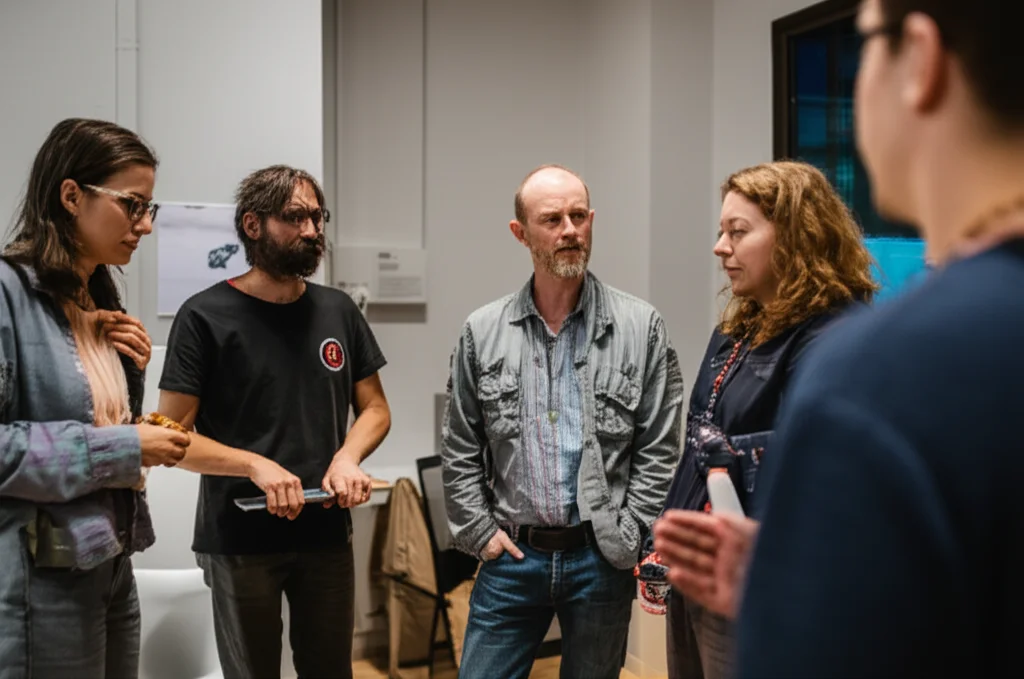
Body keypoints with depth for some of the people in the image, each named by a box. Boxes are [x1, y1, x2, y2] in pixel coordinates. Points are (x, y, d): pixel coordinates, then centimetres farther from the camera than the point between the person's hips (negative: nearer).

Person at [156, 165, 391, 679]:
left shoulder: (338, 310, 6)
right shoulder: (205, 316, -8)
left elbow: (374, 409, 12)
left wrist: (348, 456, -9)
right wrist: (257, 465, -23)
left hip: (327, 534, 4)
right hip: (239, 540, -4)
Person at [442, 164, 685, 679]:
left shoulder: (640, 327, -3)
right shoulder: (483, 332, 1)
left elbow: (659, 450, -2)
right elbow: (459, 450, 7)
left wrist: (626, 540, -6)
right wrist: (480, 531, 1)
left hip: (602, 559, -1)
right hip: (511, 558, 1)